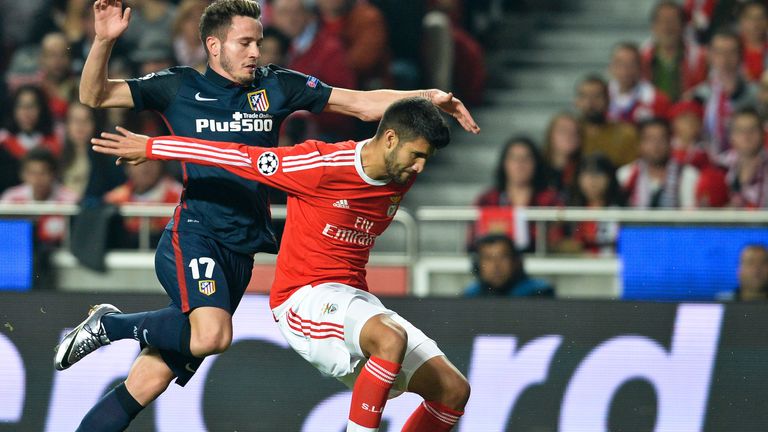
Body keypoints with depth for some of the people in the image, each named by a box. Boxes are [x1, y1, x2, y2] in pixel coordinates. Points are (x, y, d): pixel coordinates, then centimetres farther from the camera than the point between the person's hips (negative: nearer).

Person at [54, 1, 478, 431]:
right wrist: (105, 41, -11)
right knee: (212, 335, -32)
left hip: (241, 255, 4)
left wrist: (429, 97, -5)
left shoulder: (276, 87, 11)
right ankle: (109, 324, -8)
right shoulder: (180, 87, 4)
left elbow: (365, 104, 8)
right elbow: (94, 96, 6)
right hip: (193, 237, -4)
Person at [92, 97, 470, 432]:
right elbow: (238, 155, -11)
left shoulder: (400, 180, 4)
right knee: (391, 339, -38)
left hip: (354, 300, 8)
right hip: (304, 296, -8)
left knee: (453, 390, -1)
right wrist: (150, 147, -5)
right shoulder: (322, 164, -17)